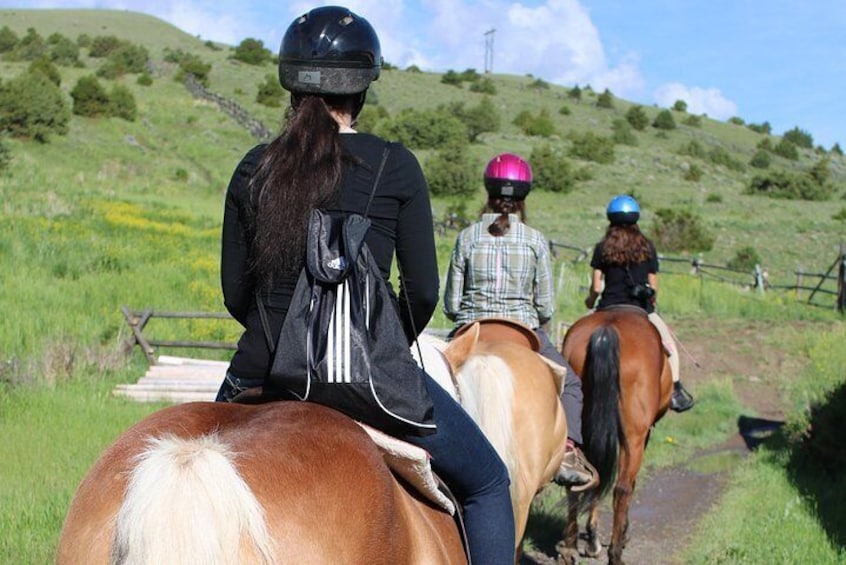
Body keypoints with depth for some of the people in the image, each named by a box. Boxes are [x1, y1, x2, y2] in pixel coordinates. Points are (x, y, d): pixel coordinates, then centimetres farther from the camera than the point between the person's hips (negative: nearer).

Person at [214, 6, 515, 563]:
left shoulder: (254, 169, 2)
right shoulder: (395, 166, -6)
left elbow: (234, 294, 6)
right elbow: (423, 291, -6)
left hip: (261, 372, 4)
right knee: (488, 482, 17)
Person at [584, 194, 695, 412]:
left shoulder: (602, 248, -2)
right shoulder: (647, 247, 2)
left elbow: (596, 286, -3)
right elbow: (653, 284, 5)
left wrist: (590, 301, 18)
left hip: (609, 308, 0)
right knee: (670, 346, 19)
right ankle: (676, 392, 12)